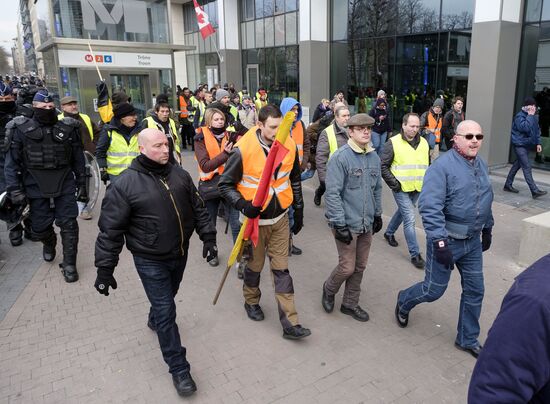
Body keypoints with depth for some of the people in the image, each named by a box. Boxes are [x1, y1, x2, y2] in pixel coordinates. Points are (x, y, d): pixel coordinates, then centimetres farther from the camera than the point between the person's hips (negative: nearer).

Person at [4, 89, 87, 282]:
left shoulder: (68, 128, 0)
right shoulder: (21, 130, -3)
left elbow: (78, 159, 5)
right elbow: (12, 162, -2)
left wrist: (81, 184, 6)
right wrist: (15, 189, -8)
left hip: (65, 186, 0)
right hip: (36, 188, 0)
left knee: (68, 225, -1)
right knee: (40, 227, 10)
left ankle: (69, 264, 14)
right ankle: (49, 243, 46)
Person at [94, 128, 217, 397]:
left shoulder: (179, 174, -2)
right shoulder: (125, 184, -18)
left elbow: (197, 208, 8)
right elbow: (110, 229, -14)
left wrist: (208, 236, 4)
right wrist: (105, 269, -12)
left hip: (179, 254, 5)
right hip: (150, 261, -5)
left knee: (168, 297, 27)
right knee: (167, 312, 0)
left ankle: (155, 320, 59)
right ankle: (178, 368, 15)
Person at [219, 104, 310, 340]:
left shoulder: (289, 146, -6)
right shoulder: (243, 150, -20)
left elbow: (294, 179, 10)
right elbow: (225, 185, -10)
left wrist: (299, 210, 13)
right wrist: (243, 204, -26)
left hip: (280, 218, 3)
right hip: (255, 219, -3)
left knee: (281, 269, 6)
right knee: (255, 265, 16)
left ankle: (290, 323, 12)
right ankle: (251, 302, 45)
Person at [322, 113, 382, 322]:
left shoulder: (374, 157, 7)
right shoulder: (340, 157, -15)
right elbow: (332, 193, -18)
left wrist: (378, 214, 18)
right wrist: (339, 224, -19)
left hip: (367, 224, 7)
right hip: (347, 224, -7)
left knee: (360, 266, 14)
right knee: (347, 267, 0)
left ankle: (350, 303, 32)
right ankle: (329, 289, 31)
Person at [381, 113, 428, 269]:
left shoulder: (424, 143, 7)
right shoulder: (393, 143, -10)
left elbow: (427, 164, 19)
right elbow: (383, 166, -7)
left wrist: (426, 182, 9)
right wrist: (393, 183, -12)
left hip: (417, 188, 6)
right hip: (401, 188, -6)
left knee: (402, 212, 22)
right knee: (410, 219, -7)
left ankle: (389, 232, 48)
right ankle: (415, 254, 2)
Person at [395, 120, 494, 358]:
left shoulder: (482, 166, 7)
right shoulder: (442, 166, -19)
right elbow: (430, 207, -26)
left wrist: (487, 229, 23)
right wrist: (440, 242, -30)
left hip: (473, 241, 7)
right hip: (447, 240, -7)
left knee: (474, 291, 12)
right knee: (434, 290, 5)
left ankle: (467, 339, 31)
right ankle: (404, 302, 37)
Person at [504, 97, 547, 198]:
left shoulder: (533, 117, 12)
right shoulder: (519, 116, -13)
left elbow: (537, 130, 20)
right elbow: (524, 127, -29)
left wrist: (538, 143, 14)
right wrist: (530, 115, -22)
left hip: (527, 145, 9)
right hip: (520, 145, -9)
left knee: (517, 165, 15)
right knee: (527, 167, -11)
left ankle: (508, 185, 26)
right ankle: (534, 191, -13)